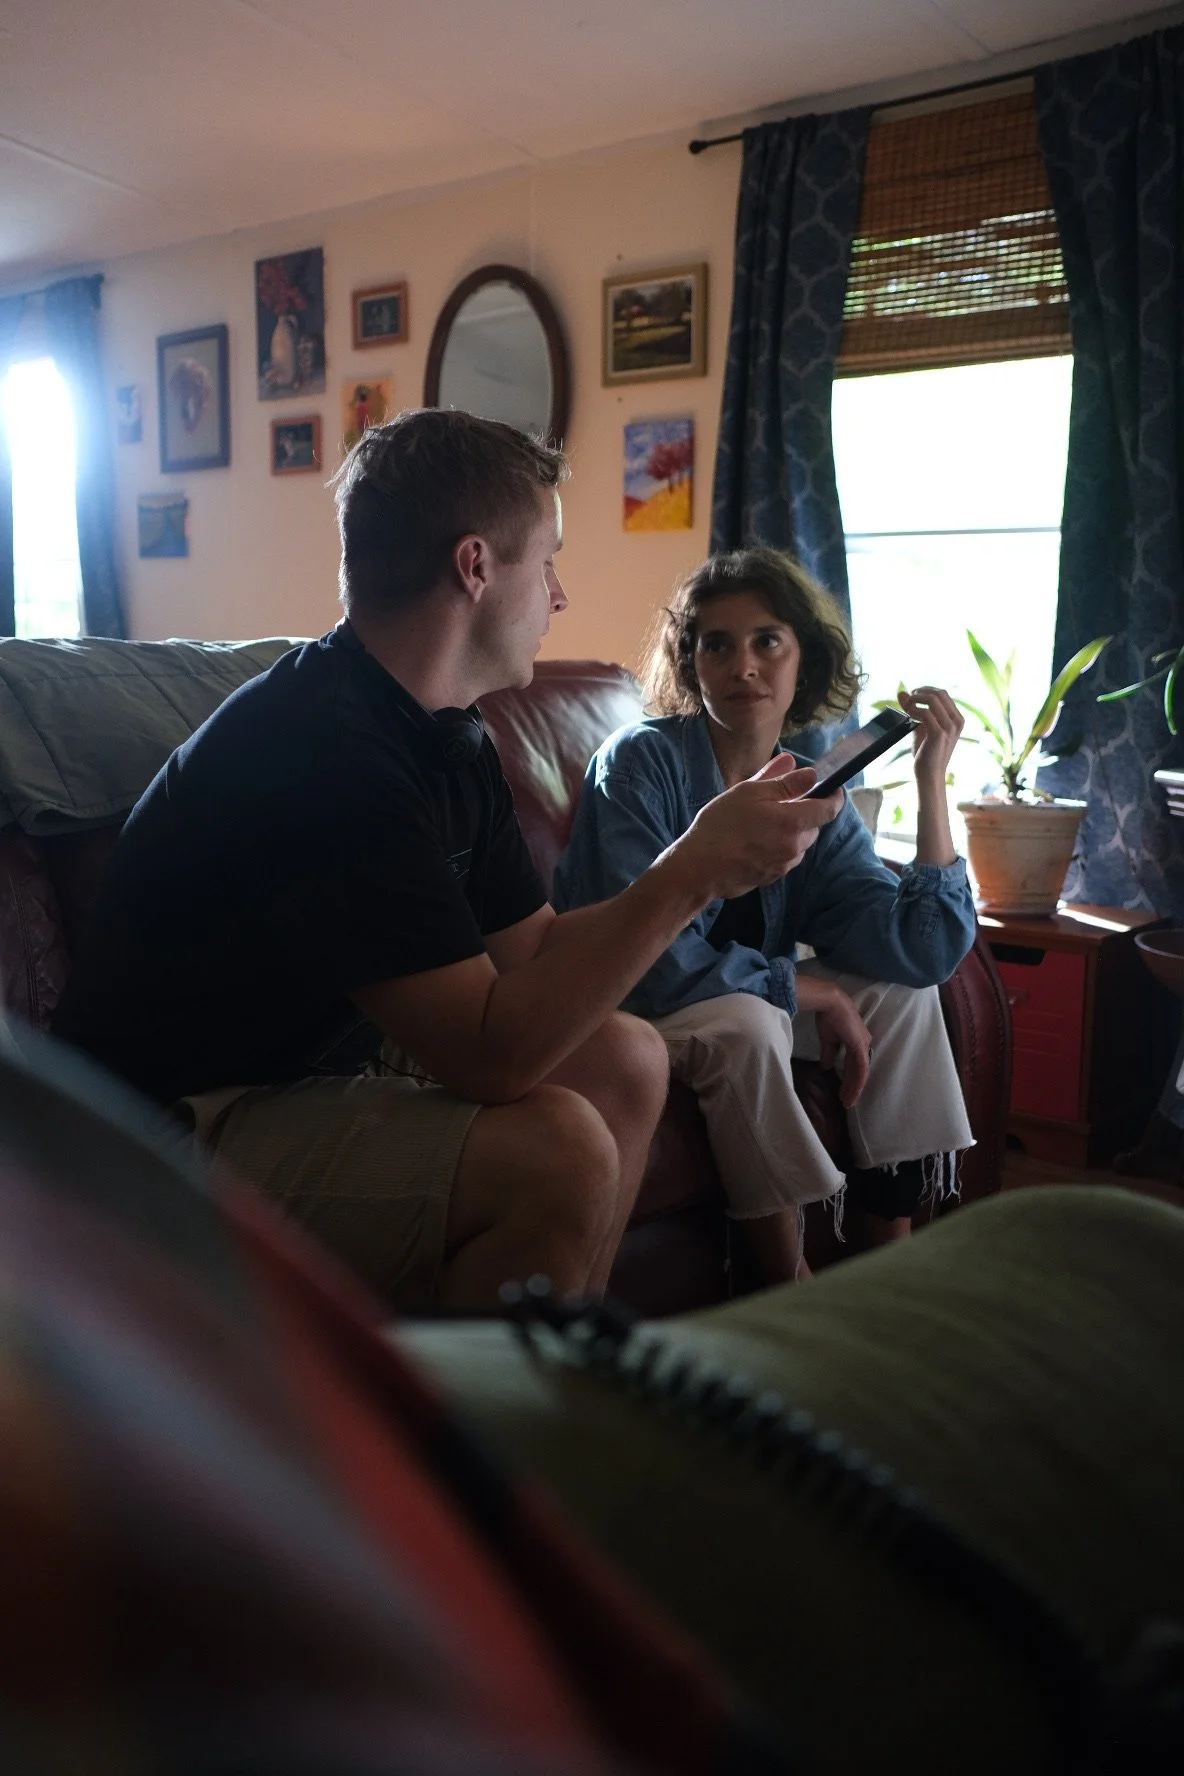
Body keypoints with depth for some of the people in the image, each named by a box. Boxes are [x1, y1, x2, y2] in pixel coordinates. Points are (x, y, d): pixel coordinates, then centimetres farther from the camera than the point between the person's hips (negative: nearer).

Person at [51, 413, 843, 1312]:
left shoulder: (450, 737, 6)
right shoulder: (318, 747, -26)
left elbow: (534, 950, 9)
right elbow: (490, 1052, -29)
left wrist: (717, 850, 1)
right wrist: (691, 873, -24)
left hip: (318, 1069, 10)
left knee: (627, 1061, 5)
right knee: (558, 1150, -26)